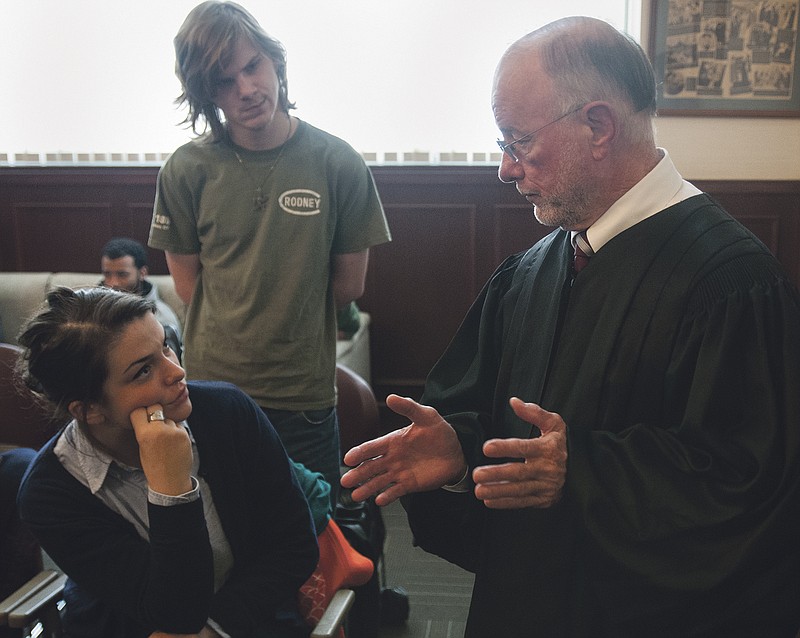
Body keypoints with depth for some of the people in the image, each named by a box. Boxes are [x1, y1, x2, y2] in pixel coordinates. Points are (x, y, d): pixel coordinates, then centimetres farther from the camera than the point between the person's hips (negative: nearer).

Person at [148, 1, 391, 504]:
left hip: (306, 397, 0)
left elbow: (349, 285, 0)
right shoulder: (187, 170, -5)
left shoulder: (338, 164, -7)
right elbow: (189, 283, 2)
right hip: (211, 386, 1)